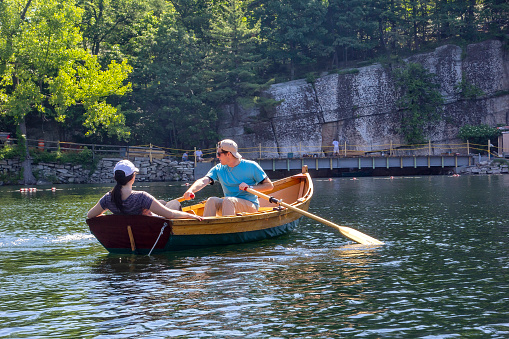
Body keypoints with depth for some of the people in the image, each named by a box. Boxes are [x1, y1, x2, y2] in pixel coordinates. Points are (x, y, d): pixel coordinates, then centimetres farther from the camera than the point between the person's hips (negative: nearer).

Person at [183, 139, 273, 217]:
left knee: (228, 200, -32)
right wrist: (190, 190, -31)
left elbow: (270, 186, -4)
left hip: (251, 206, -4)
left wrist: (250, 187, -17)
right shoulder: (219, 169, 5)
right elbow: (203, 181, -11)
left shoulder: (251, 166, -5)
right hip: (229, 205, 4)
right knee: (212, 200, -24)